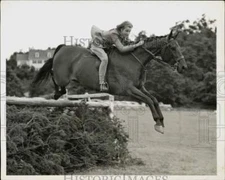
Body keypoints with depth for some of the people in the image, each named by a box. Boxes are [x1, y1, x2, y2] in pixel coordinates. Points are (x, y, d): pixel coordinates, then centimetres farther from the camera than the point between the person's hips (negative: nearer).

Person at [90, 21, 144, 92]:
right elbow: (122, 49, -40)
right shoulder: (114, 34, -36)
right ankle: (102, 84, -34)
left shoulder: (124, 36, -11)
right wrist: (136, 45, -39)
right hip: (97, 45, -10)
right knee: (105, 59, -34)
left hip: (105, 47, 10)